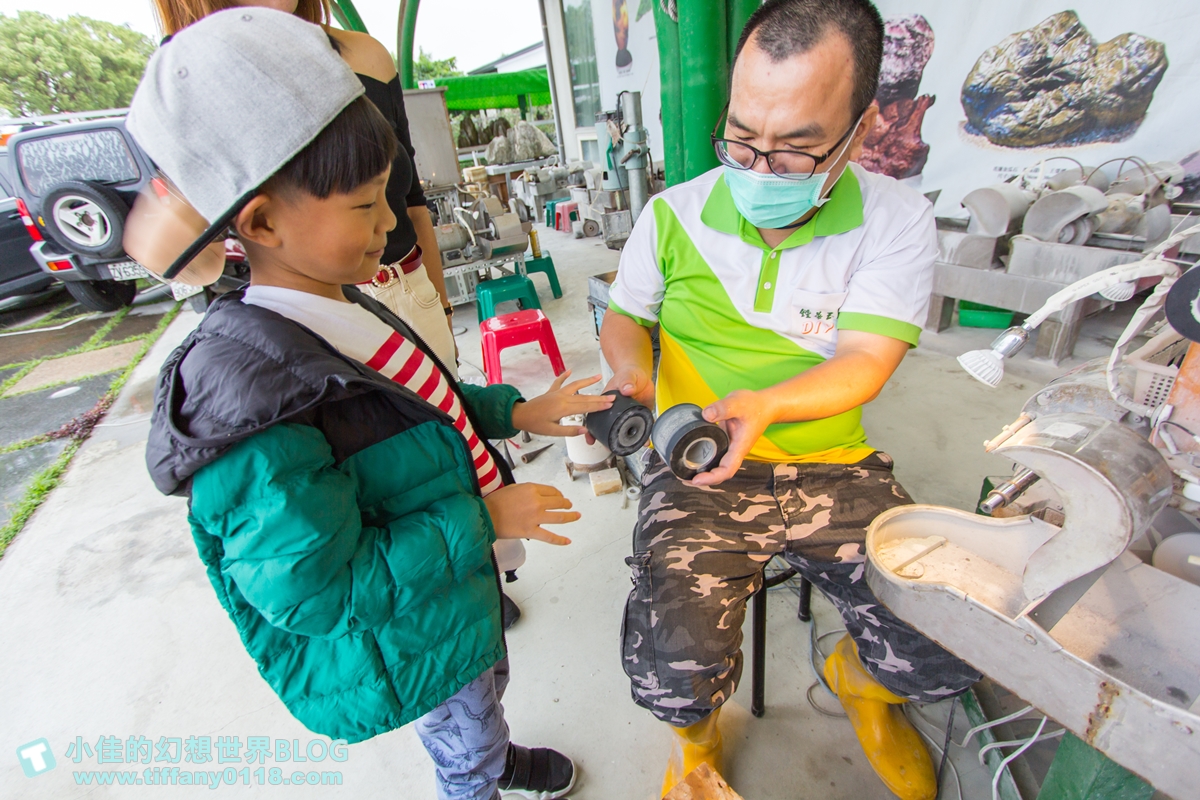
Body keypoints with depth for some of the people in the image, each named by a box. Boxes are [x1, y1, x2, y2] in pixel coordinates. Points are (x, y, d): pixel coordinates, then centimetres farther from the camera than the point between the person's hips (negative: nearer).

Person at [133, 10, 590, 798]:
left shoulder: (340, 313, -7)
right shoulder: (255, 401, -35)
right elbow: (314, 589, -31)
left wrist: (514, 411, -1)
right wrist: (481, 521, -29)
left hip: (456, 582, 8)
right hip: (404, 644, -8)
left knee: (488, 686, 36)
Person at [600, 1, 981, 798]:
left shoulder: (898, 222, -4)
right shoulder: (674, 215, -1)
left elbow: (863, 363, -12)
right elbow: (623, 316, 11)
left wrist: (763, 405, -32)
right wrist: (630, 368, -12)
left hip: (834, 465, 2)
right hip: (698, 470, 0)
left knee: (948, 656, -10)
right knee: (672, 670, -20)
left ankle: (858, 676, 33)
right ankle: (698, 735, 24)